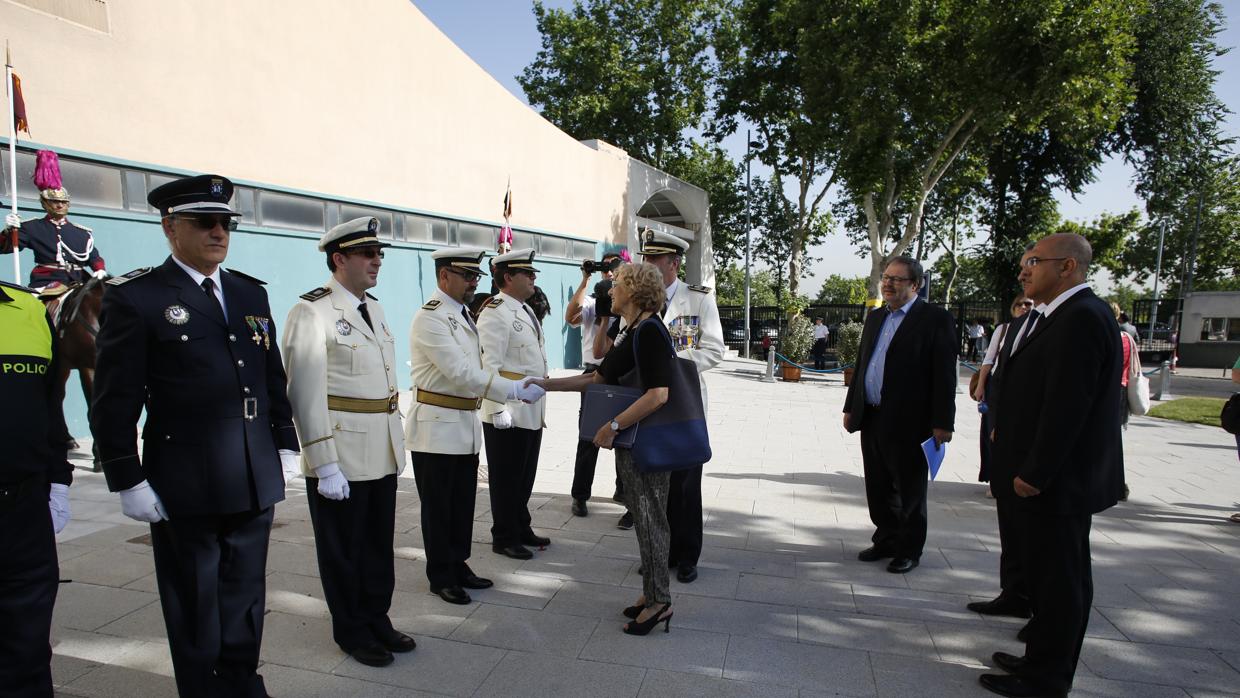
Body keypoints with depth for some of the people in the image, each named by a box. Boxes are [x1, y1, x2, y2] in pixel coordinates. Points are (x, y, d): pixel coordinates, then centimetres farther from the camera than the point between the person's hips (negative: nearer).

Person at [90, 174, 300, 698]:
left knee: (246, 607, 18)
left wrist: (285, 444, 11)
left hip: (255, 483, 5)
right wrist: (128, 481, -9)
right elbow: (114, 402, -7)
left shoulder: (250, 293, 10)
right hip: (184, 491, -4)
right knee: (195, 616, 13)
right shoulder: (135, 296, -7)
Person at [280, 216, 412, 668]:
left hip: (382, 455, 7)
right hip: (341, 456, -7)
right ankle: (351, 631, 29)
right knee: (343, 549, 11)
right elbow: (306, 394, -17)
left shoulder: (374, 308, 11)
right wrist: (325, 465, -19)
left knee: (379, 544, 18)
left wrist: (397, 441, 14)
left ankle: (377, 618, 35)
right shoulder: (311, 312, -13)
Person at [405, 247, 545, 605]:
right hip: (436, 427, -8)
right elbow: (461, 373, -25)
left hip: (465, 427, 8)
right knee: (438, 507, 7)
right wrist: (517, 390, -25)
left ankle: (458, 566, 32)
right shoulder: (430, 318, -18)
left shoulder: (463, 314, 12)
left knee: (463, 503, 17)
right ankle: (441, 577, 21)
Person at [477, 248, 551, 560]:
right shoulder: (495, 313, -14)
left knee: (525, 476, 18)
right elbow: (489, 365, -20)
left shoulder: (526, 310, 16)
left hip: (532, 411, 9)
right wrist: (499, 408, -24)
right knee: (506, 478, 5)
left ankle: (521, 529, 32)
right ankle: (504, 538, 18)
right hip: (508, 412, -9)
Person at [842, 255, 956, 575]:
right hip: (871, 418, 7)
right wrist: (851, 407, 15)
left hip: (908, 423, -6)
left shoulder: (936, 319, -9)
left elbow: (944, 375, -12)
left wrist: (942, 423, -15)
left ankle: (909, 551, 24)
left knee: (909, 492, 8)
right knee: (878, 489, 16)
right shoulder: (875, 317, 13)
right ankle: (885, 540, 33)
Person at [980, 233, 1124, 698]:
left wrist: (1033, 474, -19)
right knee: (1052, 573, 19)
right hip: (1052, 477, 10)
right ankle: (1043, 658, 34)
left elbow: (1067, 406, -24)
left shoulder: (1081, 317, -20)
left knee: (1059, 578, 3)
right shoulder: (1068, 315, 12)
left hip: (1059, 480, -10)